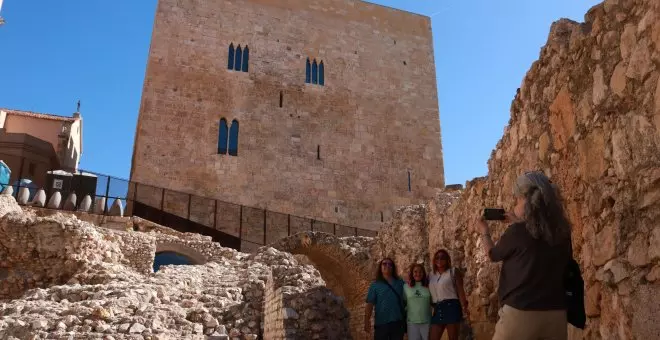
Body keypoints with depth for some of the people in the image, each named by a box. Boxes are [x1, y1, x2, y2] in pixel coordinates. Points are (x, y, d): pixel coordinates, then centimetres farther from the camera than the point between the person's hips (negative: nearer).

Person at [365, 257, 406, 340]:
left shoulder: (400, 283, 9)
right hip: (381, 323, -2)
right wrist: (367, 321, -14)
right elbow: (370, 304, -5)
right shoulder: (375, 285, 1)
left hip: (398, 322, 2)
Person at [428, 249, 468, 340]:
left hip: (451, 307, -5)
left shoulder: (453, 272, 2)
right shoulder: (431, 275, 16)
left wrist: (464, 308, -14)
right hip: (437, 309, 5)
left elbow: (460, 291, -6)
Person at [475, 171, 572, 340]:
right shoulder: (561, 230, 1)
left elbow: (493, 254, 8)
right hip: (556, 313, 5)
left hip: (520, 312, -5)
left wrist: (484, 232, 25)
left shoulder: (517, 232, -11)